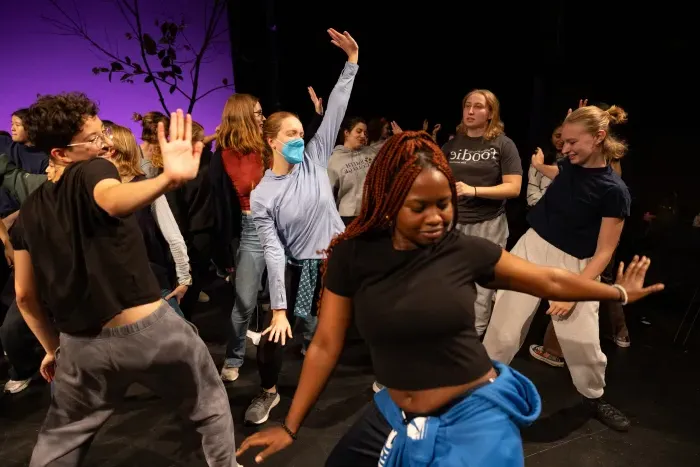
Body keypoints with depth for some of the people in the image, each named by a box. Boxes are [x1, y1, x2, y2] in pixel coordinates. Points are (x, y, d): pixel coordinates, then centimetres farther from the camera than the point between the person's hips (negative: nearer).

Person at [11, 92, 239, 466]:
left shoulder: (29, 212, 8)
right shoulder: (92, 171, -10)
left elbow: (25, 296, 11)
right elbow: (113, 200, -37)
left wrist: (52, 348, 23)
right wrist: (168, 179, -56)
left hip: (82, 344, 6)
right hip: (150, 329, -5)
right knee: (211, 407, 20)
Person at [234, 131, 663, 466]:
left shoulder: (467, 251, -11)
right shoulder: (351, 257, -11)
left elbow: (549, 280, 4)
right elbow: (326, 345, -5)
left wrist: (617, 292, 14)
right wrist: (290, 428, -1)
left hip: (476, 413, -1)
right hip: (396, 417, 2)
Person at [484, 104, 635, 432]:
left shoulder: (614, 190, -15)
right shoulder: (570, 164, 0)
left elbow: (604, 252, -13)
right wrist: (540, 166, 21)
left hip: (572, 263, -4)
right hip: (532, 247, 4)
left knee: (583, 340, 0)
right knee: (503, 330, 1)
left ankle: (594, 398, 30)